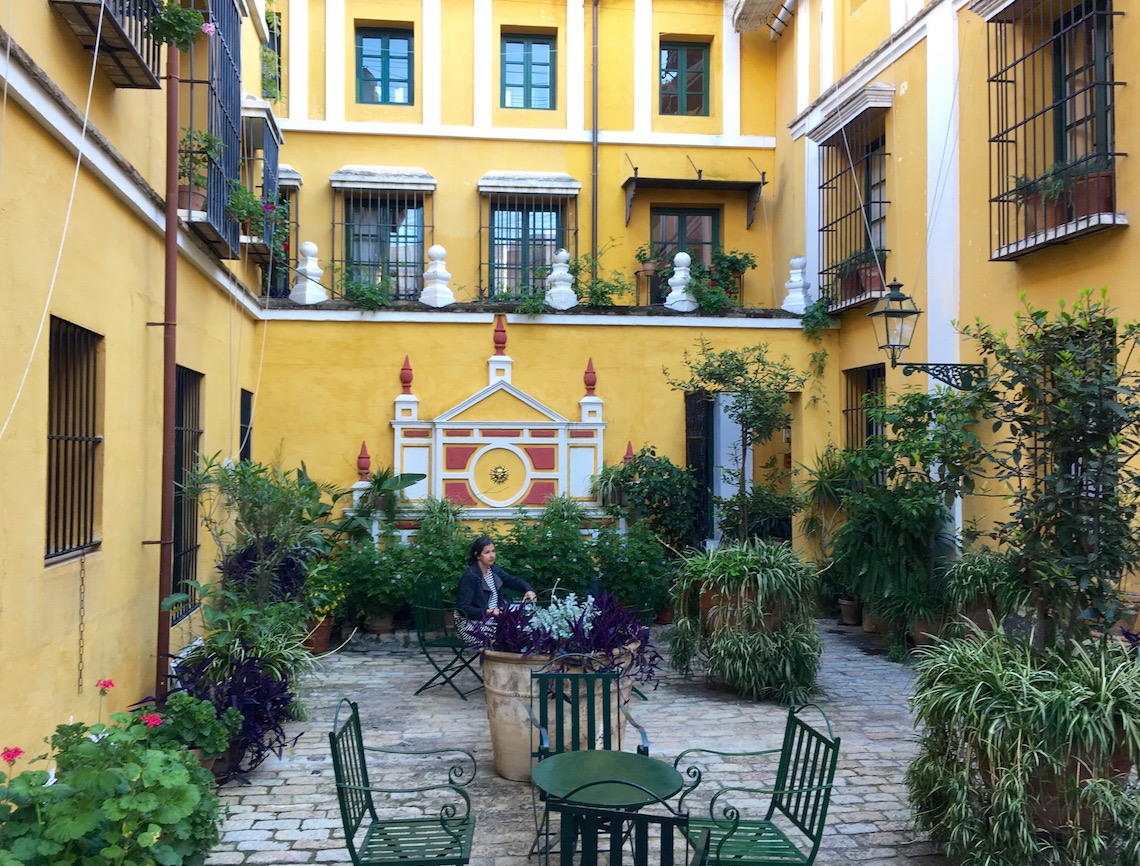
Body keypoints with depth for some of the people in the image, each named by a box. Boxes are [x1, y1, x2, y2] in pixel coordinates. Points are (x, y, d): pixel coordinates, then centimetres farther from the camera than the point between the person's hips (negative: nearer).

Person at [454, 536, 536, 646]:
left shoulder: (494, 570, 6)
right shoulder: (469, 577, -17)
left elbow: (513, 580, 14)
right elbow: (463, 608, -21)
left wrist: (529, 590, -7)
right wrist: (486, 612, -35)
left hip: (494, 619, 8)